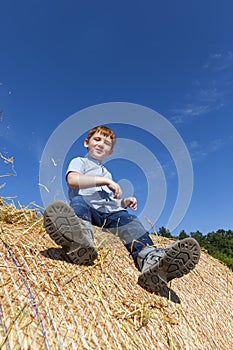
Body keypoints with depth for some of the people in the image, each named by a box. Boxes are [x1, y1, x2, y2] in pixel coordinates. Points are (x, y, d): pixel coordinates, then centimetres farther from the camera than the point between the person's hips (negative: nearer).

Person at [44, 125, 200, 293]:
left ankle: (150, 258, -53)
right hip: (88, 206, -3)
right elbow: (72, 180, -6)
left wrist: (123, 202, 11)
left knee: (129, 219, -25)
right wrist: (105, 181, -10)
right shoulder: (79, 161, 18)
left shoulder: (107, 172, 37)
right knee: (78, 201, -35)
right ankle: (82, 238, -67)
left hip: (109, 212, 4)